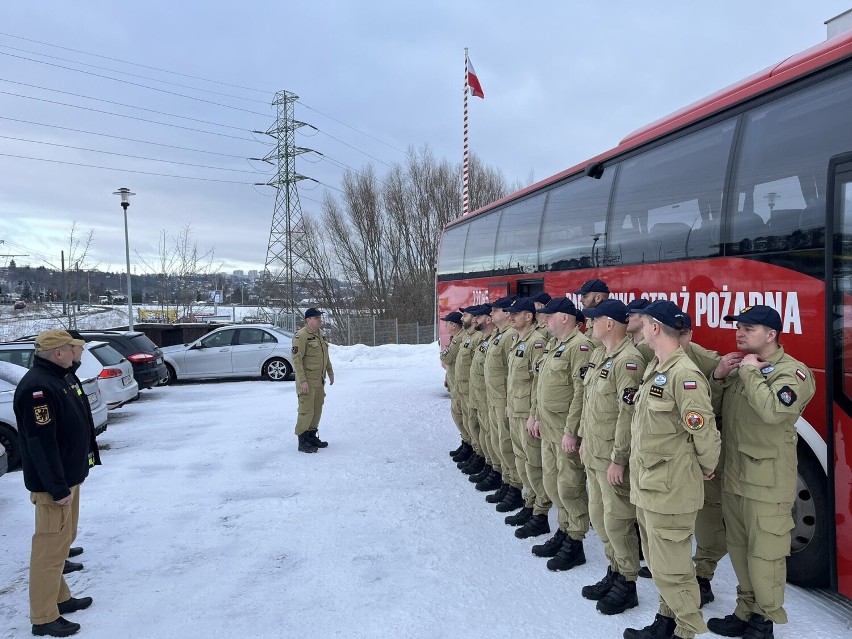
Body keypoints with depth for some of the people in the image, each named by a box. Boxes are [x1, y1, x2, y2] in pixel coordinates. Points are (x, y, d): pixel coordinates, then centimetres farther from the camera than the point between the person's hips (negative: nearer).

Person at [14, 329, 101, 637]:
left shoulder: (64, 376, 8)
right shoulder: (36, 387, -24)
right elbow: (41, 443, -26)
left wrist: (88, 454, 21)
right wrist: (58, 488, -24)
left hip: (70, 474, 10)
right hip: (53, 482, -10)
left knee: (63, 540, 20)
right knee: (50, 546, -1)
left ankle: (60, 598, 34)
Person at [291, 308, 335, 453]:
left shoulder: (320, 334, 12)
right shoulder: (301, 336, -16)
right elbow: (296, 359, -20)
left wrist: (330, 372, 21)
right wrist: (302, 381, -23)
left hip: (319, 380, 9)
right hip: (307, 381, -9)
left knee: (317, 409, 14)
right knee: (306, 410, -4)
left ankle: (312, 436, 26)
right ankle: (302, 442, 4)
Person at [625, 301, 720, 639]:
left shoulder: (684, 374, -22)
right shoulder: (654, 368, 9)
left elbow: (705, 432, -20)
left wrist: (706, 469, -4)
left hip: (669, 491, -10)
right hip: (646, 485, 10)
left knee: (670, 567, 3)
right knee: (657, 562, 21)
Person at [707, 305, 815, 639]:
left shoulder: (792, 372, -13)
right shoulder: (739, 364, 10)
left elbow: (772, 410, -32)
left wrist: (750, 373, -21)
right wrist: (718, 377, -2)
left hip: (768, 482, -8)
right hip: (733, 476, 8)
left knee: (765, 554, 2)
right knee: (738, 548, 18)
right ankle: (746, 610, 34)